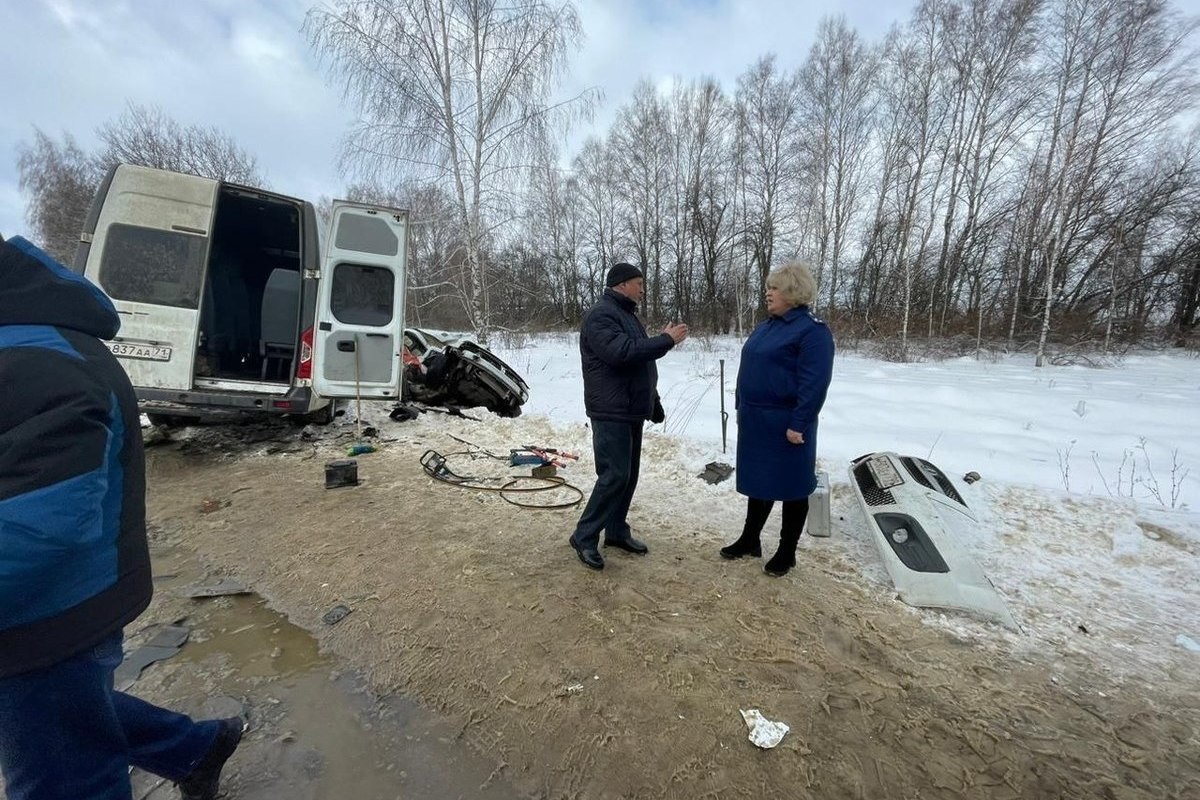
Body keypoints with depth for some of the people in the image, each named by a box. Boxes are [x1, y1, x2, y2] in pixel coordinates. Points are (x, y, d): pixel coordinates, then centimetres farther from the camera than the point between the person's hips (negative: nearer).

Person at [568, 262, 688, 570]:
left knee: (628, 475, 13)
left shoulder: (627, 315, 19)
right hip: (611, 413, -10)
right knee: (614, 476, -9)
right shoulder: (600, 315, -13)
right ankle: (584, 537, 5)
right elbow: (621, 352, -29)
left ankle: (616, 531, 26)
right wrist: (666, 340, -21)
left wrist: (654, 403, 20)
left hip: (632, 411, 10)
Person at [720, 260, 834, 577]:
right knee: (757, 482, 17)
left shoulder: (812, 330, -14)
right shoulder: (766, 326, 13)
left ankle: (787, 552, 23)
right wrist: (741, 408, 16)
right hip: (755, 421, 8)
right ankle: (750, 540, 32)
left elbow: (815, 383, -19)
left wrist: (799, 425, -21)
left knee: (790, 487, 7)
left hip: (785, 425, -8)